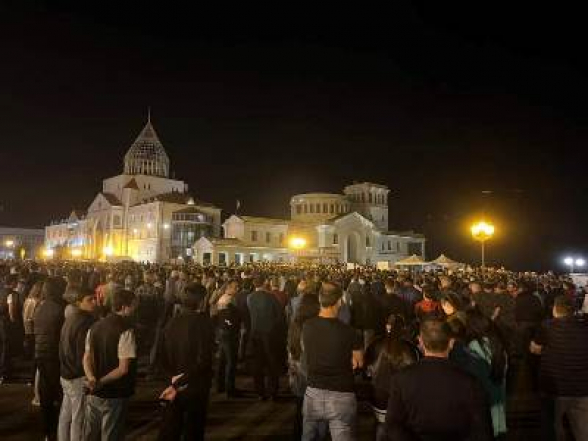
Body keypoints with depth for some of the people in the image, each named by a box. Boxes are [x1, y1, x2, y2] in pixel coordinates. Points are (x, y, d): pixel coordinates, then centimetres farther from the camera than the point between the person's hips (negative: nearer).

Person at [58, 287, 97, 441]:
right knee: (79, 419, 1)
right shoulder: (85, 322, -22)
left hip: (66, 374, 9)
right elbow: (84, 355, -22)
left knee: (65, 414, 20)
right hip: (80, 377, -9)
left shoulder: (70, 319, 7)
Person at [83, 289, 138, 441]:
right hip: (114, 395, -7)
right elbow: (123, 368, -22)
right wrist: (102, 381, -12)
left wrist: (92, 379, -13)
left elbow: (87, 358, 3)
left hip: (93, 393, 7)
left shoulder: (95, 327, 5)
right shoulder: (126, 330, -18)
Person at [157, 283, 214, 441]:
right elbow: (204, 360, -24)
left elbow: (165, 358, 2)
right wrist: (177, 384, -20)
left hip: (175, 387, 5)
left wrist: (174, 379, -6)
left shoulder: (172, 322, 0)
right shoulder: (203, 321, -17)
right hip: (196, 387, -4)